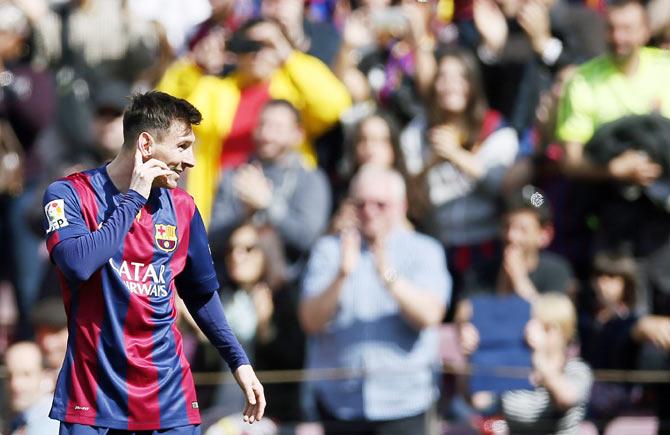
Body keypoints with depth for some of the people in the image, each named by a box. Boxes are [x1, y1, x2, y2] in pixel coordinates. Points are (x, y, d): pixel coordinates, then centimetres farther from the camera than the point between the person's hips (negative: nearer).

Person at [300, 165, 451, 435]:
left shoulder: (424, 251, 6)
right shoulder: (329, 250, 9)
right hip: (339, 400, 2)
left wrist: (388, 274, -22)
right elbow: (310, 321, -2)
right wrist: (342, 276, -17)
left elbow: (429, 316, -10)